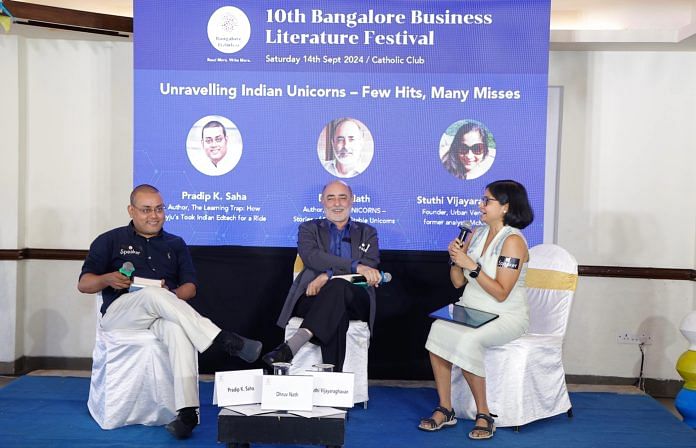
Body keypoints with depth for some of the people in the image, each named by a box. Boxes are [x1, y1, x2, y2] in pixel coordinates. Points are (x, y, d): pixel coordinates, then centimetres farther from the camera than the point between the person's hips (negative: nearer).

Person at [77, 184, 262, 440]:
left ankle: (187, 412, -47)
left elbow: (190, 287, 14)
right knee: (153, 295, -36)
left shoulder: (175, 244, 21)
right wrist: (108, 279, -12)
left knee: (177, 328, -38)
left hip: (162, 314, 1)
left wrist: (172, 296, -10)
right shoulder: (111, 241, 17)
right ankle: (225, 341, -41)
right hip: (119, 313, -1)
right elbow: (83, 284, 11)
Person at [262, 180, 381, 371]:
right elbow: (312, 257, -4)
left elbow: (370, 266, 2)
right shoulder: (309, 229, 21)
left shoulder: (367, 233, 23)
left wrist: (328, 276, -15)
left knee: (338, 286, -38)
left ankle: (292, 345, -48)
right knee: (337, 316, -38)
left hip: (355, 301, 0)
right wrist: (356, 266, -20)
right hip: (312, 298, 0)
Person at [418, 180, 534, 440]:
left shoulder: (513, 241, -11)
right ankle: (445, 411, -15)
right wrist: (456, 259, -5)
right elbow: (458, 282, 13)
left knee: (467, 340, -33)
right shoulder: (477, 234, 11)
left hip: (505, 316, -6)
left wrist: (471, 265, -19)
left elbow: (501, 294, -17)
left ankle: (484, 414, -14)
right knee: (438, 330, -23)